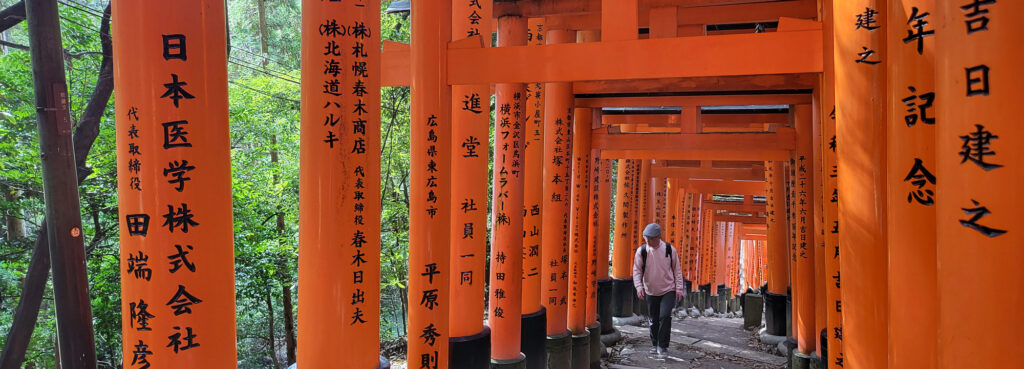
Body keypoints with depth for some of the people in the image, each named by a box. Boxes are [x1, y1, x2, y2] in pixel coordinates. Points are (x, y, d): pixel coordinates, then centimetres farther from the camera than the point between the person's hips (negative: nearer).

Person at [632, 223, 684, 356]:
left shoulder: (669, 249, -8)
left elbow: (677, 270, 1)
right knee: (654, 320, 11)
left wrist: (679, 288, -2)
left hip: (668, 290, -2)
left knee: (665, 316, -17)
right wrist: (639, 286, -16)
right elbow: (637, 270, -3)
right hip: (651, 291, 2)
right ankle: (655, 344, 31)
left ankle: (663, 345, -1)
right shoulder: (641, 251, -8)